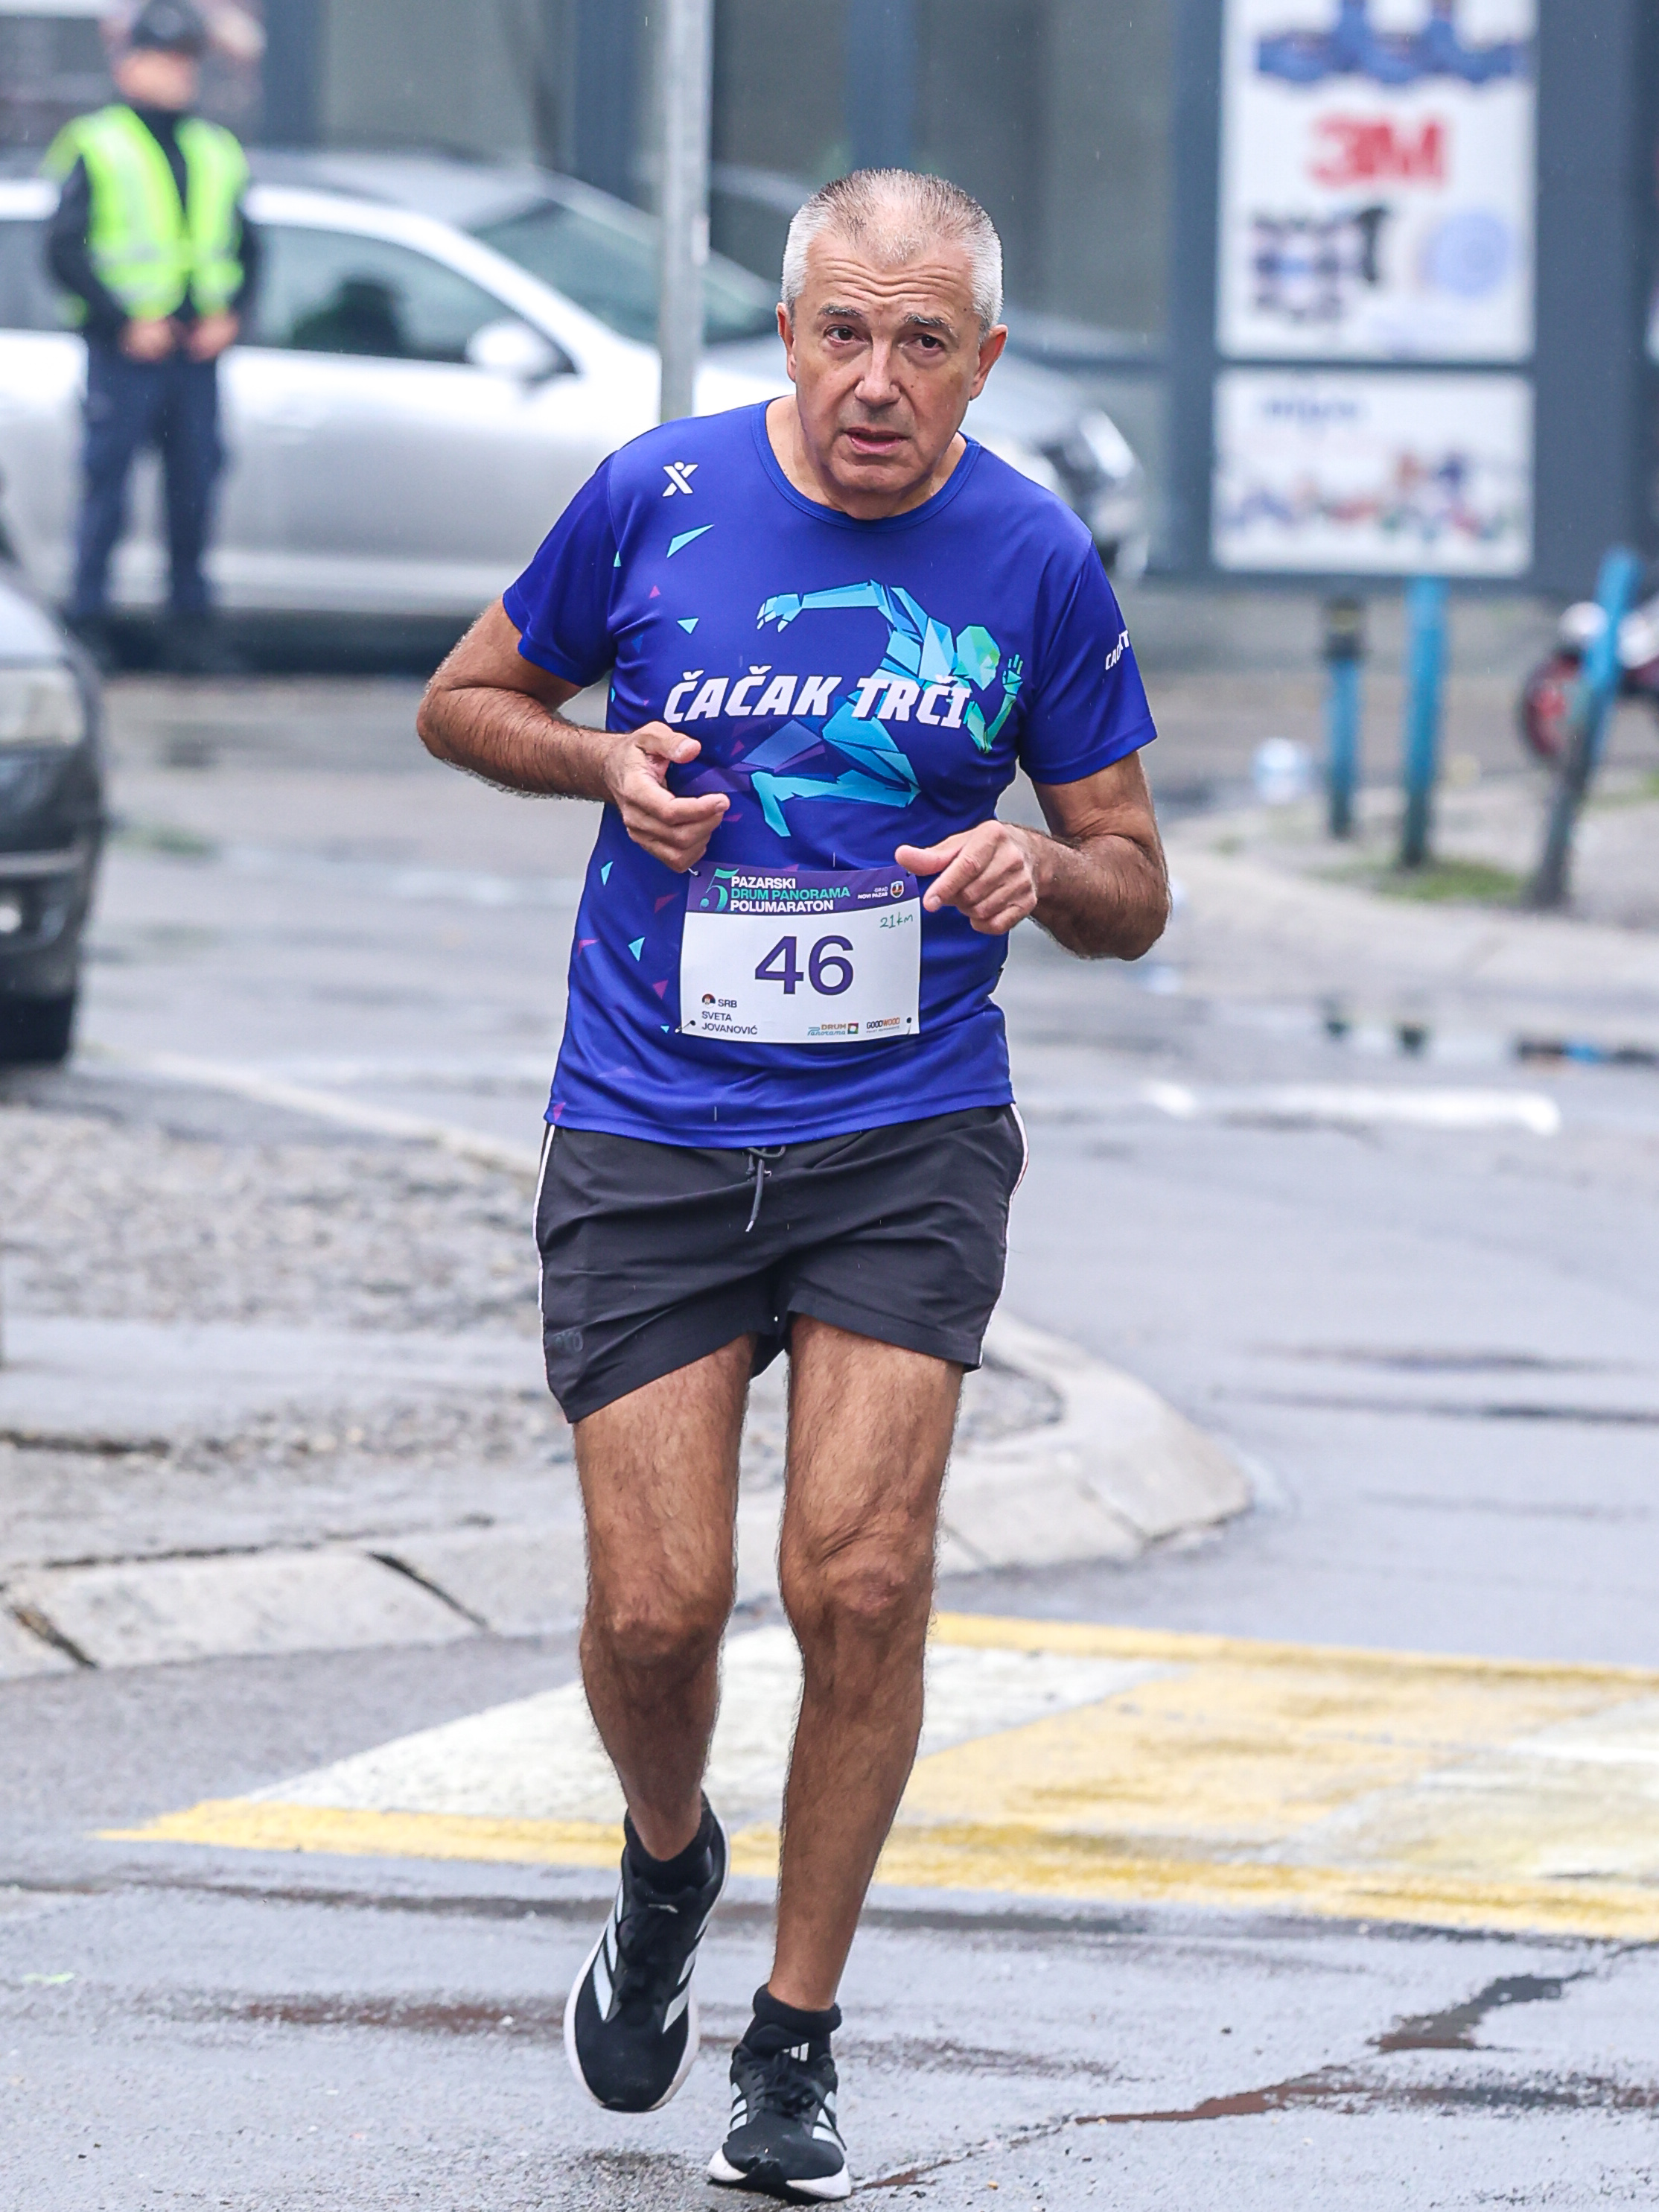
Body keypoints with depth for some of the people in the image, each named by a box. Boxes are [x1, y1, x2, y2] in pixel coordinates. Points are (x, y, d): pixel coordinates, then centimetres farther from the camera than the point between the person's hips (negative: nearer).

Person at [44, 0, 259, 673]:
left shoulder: (216, 152, 15)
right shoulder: (96, 148, 0)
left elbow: (245, 250, 19)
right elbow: (65, 252, -5)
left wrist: (230, 316, 1)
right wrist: (126, 323, -13)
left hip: (197, 356, 5)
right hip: (123, 355, -4)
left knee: (194, 492, 5)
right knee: (105, 492, -5)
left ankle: (191, 624, 12)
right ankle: (88, 624, 1)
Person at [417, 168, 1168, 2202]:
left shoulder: (1035, 562, -1)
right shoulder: (656, 498, -2)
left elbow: (1132, 889, 8)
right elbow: (467, 701, 13)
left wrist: (1040, 867, -15)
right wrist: (608, 763, -7)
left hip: (909, 1136, 0)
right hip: (647, 1138, 0)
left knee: (861, 1580, -13)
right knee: (655, 1606, -5)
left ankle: (797, 2041, 3)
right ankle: (668, 1867, 30)